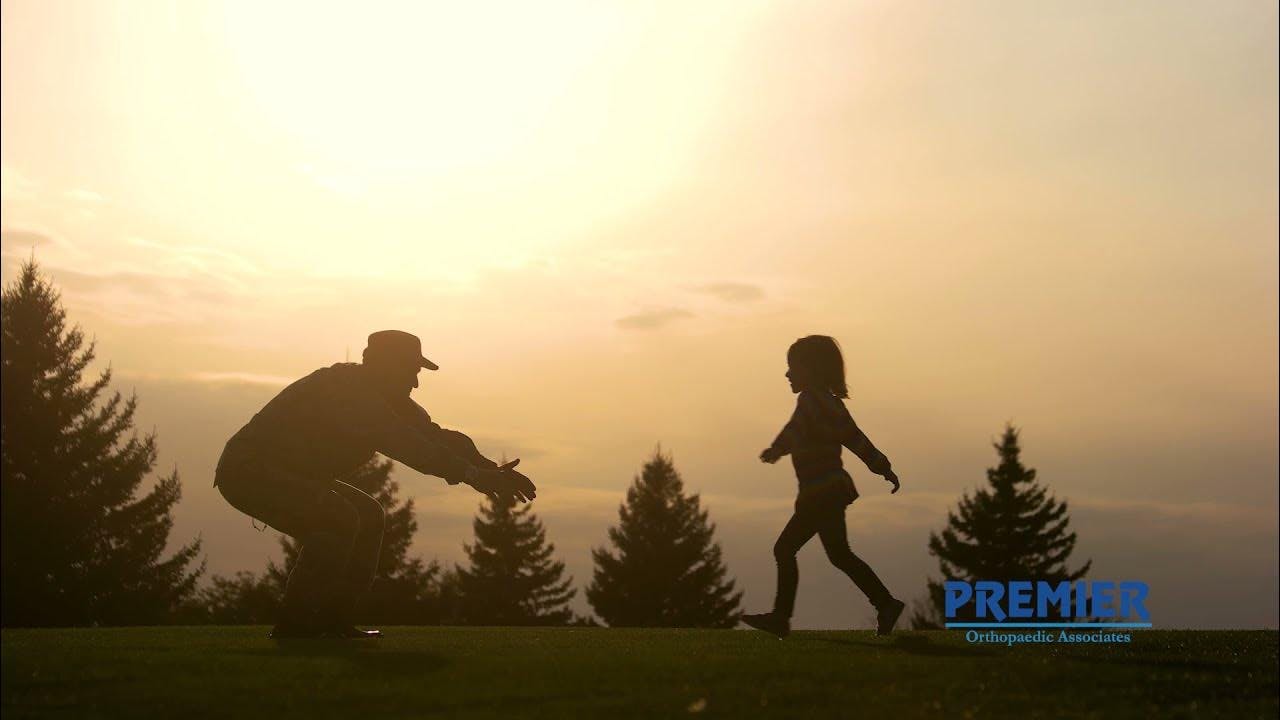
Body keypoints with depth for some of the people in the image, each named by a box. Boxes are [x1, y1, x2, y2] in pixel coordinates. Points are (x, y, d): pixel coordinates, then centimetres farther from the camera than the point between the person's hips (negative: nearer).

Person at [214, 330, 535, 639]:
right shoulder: (344, 389, -24)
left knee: (367, 516, 9)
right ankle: (293, 624, -19)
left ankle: (333, 620, 7)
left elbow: (433, 436, 3)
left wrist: (491, 470, -10)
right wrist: (472, 474, -36)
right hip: (248, 471, -11)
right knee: (340, 520, -26)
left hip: (283, 473, 11)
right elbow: (403, 445, -34)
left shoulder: (379, 398, 7)